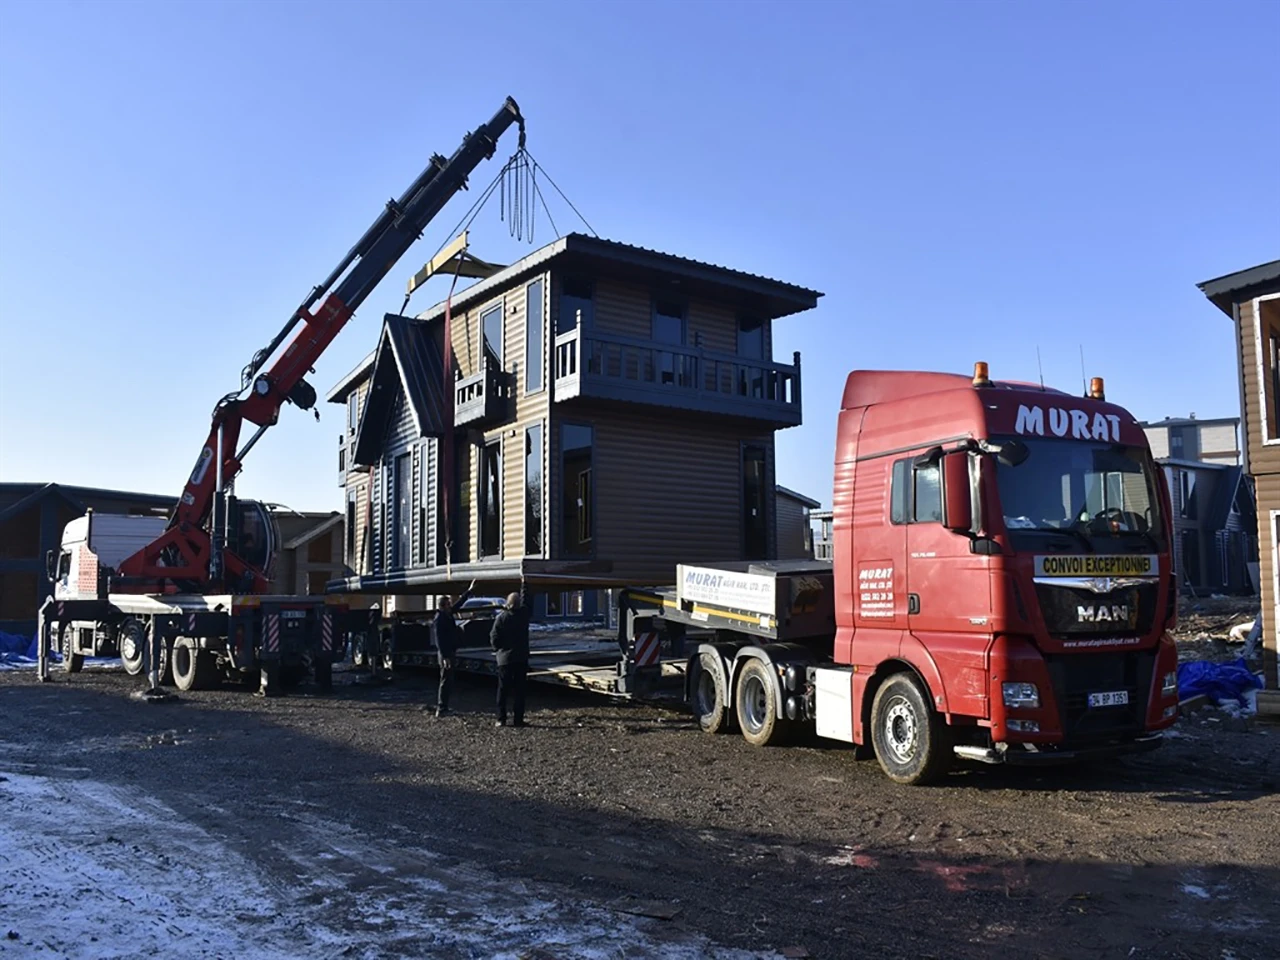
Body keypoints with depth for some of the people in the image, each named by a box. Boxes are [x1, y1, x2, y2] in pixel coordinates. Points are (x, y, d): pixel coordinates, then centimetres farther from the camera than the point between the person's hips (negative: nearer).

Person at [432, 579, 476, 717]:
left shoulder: (448, 615, 10)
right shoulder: (439, 619, -16)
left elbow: (459, 603, 24)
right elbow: (439, 640, -20)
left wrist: (469, 590, 27)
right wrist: (445, 657, -23)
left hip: (449, 652, 10)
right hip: (445, 654, -10)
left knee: (448, 681, 14)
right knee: (446, 681, -8)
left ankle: (442, 707, 20)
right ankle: (441, 709, -5)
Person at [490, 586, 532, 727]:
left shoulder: (501, 618, -9)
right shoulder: (523, 614, -3)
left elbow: (494, 638, -9)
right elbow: (526, 601, 18)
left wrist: (497, 649, 11)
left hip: (505, 659, -1)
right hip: (521, 659, 1)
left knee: (503, 689, 6)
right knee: (519, 690, 4)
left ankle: (501, 719, 6)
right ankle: (518, 719, 3)